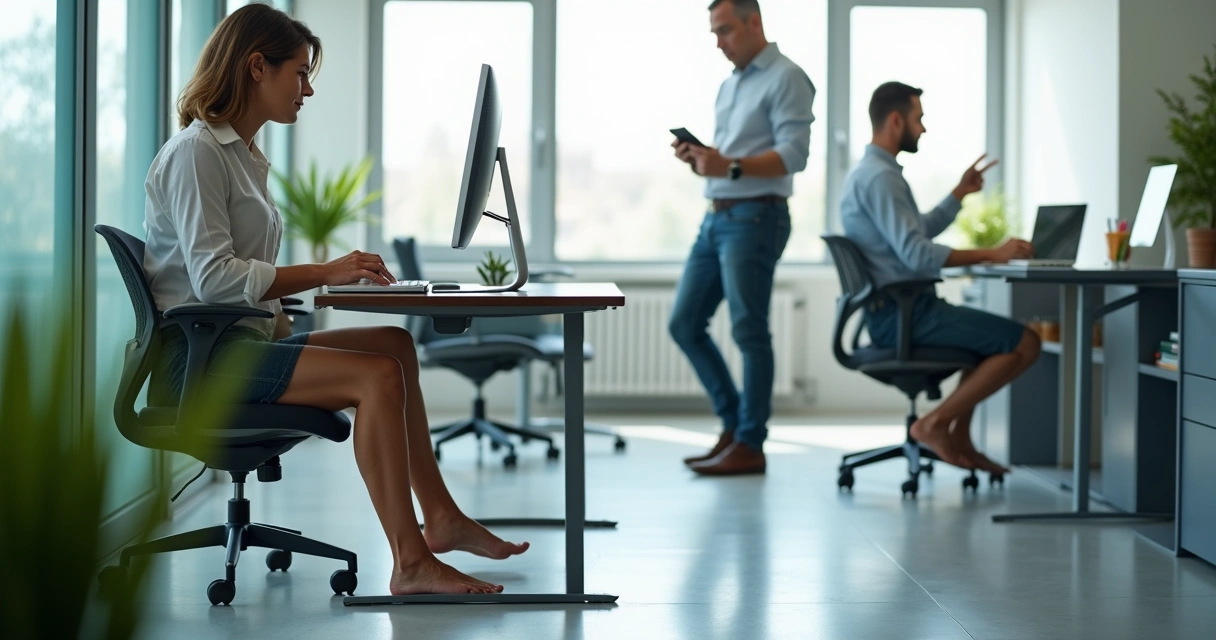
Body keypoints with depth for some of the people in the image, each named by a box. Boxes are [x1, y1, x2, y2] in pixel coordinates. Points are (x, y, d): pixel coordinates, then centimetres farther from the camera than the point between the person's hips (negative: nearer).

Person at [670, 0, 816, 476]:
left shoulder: (785, 79, -6)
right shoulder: (729, 86, 21)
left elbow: (793, 155, -17)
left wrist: (729, 166, -27)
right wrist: (698, 159, 1)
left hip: (754, 218, -9)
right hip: (716, 217, 9)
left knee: (748, 330, -7)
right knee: (685, 323, 7)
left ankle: (749, 444, 0)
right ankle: (733, 424, 16)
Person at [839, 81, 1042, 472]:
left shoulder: (870, 172, 17)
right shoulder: (880, 177, -17)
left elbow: (918, 233, 28)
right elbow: (917, 255, -26)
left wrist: (961, 193, 21)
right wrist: (992, 254, -25)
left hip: (897, 311, 11)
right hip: (902, 314, -11)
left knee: (998, 336, 29)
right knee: (1024, 343, -13)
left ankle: (958, 437, 19)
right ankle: (935, 423, -8)